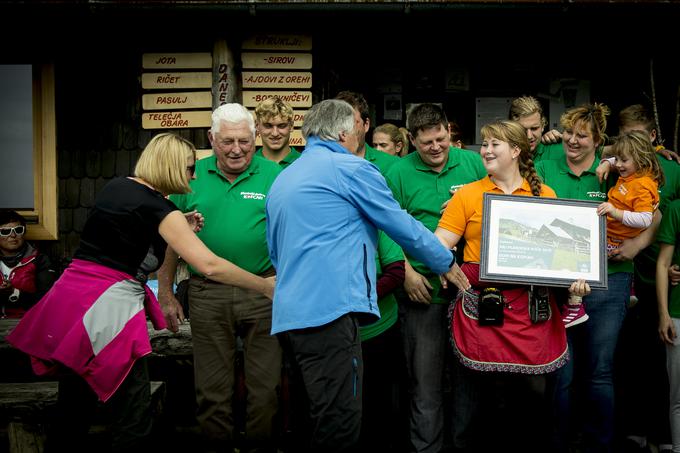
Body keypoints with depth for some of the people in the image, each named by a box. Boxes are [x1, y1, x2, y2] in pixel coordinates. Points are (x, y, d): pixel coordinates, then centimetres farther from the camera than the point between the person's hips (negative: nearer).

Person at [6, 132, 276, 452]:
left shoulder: (114, 187, 12)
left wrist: (180, 228, 18)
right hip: (110, 306, -8)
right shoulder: (161, 210, -9)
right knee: (134, 417, 1)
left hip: (69, 296, 8)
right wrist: (266, 287, -10)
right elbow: (209, 266, -18)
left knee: (73, 408, 17)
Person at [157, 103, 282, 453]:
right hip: (207, 293, 1)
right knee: (212, 388, 10)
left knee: (267, 385, 8)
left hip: (263, 290, -1)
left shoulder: (273, 175, -1)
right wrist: (165, 293, 6)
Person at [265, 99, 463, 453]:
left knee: (322, 419, 15)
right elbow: (403, 226, 2)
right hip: (330, 312, -9)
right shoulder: (350, 168, -2)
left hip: (290, 315, 9)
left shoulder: (282, 180, 22)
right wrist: (447, 264, 17)